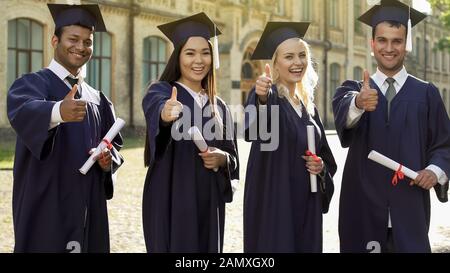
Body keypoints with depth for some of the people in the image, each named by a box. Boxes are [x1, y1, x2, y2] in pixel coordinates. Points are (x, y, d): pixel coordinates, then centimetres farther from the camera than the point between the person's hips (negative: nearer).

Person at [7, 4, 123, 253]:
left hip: (89, 209, 6)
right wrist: (58, 112, -49)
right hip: (46, 209, -6)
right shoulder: (32, 84, -5)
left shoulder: (97, 99, 14)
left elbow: (113, 144, 17)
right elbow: (23, 112, -28)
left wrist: (109, 160, -7)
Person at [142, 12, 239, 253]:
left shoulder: (219, 106, 13)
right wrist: (165, 114, -51)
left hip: (208, 202, 5)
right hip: (171, 200, -5)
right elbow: (155, 110, -27)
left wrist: (222, 158, -9)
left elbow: (233, 155, 14)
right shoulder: (160, 92, -3)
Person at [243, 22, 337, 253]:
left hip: (307, 205, 7)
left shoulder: (308, 105, 12)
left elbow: (326, 157, 19)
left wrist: (321, 166, -3)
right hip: (274, 204, -7)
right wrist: (261, 98, -56)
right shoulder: (268, 97, -9)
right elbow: (254, 126, -34)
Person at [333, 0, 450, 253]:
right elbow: (343, 110, -17)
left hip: (409, 208, 0)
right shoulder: (353, 90, 6)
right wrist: (358, 103, -40)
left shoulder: (426, 93, 7)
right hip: (363, 207, 0)